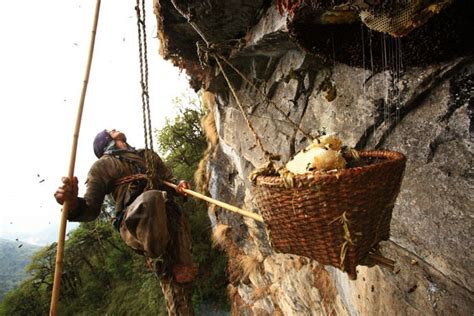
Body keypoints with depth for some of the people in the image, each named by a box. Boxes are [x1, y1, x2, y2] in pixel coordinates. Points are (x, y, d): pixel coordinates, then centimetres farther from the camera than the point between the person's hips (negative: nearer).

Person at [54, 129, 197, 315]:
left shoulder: (148, 155, 30)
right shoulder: (102, 165, 16)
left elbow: (170, 180, 28)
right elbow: (91, 210, 8)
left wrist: (180, 186, 2)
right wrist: (73, 204, -17)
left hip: (171, 217, 5)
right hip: (134, 225, -4)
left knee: (182, 279, -11)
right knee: (150, 198, -38)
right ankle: (166, 265, -19)